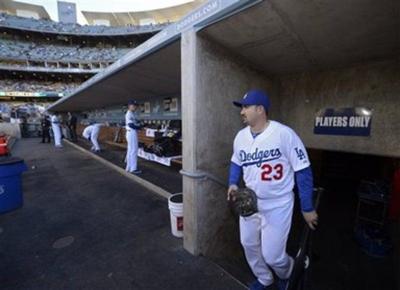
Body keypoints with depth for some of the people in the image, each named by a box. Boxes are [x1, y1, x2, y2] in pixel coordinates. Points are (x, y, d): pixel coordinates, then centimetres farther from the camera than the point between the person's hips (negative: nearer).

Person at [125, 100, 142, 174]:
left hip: (133, 133, 10)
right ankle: (133, 168, 0)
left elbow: (137, 122, 15)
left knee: (130, 150, 14)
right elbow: (131, 125, -23)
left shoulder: (134, 114, 16)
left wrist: (139, 125, -6)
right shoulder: (129, 114, -14)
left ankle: (129, 167, 24)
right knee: (133, 151, -6)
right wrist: (139, 127, -12)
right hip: (131, 133, -10)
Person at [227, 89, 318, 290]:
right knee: (249, 245, 19)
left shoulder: (284, 134, -21)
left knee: (272, 255, 3)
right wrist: (233, 183, -4)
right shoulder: (241, 136, -3)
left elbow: (303, 171, -14)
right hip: (249, 203, 6)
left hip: (277, 206, -5)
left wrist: (308, 208, -8)